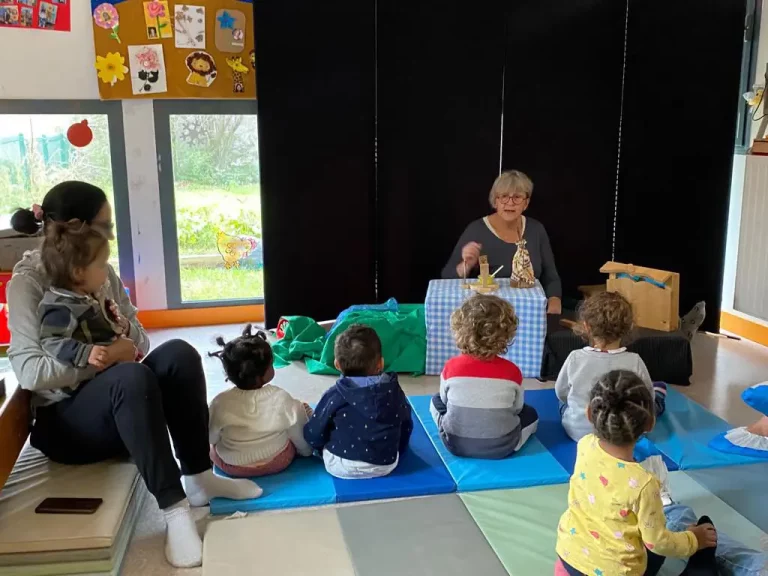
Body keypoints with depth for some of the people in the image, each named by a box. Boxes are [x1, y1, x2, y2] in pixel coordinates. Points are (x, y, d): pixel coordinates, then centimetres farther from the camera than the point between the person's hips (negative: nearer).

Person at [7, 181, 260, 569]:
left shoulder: (102, 271, 7)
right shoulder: (27, 282, -12)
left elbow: (139, 339, 7)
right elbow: (29, 371, -22)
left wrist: (122, 337, -15)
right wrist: (102, 356, -23)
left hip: (117, 402, 6)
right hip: (64, 421, -6)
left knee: (177, 353, -23)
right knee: (131, 377, -37)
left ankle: (198, 477, -15)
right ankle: (174, 509, -33)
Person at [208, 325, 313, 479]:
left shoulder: (220, 403, -23)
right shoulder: (281, 398, -25)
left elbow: (211, 438, -6)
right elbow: (300, 436, -11)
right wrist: (307, 450, 10)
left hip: (231, 466, 1)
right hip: (279, 462, -1)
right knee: (303, 408, 14)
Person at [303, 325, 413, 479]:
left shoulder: (334, 395, -14)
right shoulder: (394, 391, -6)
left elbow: (313, 436, -7)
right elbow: (406, 427, 7)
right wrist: (397, 450, 27)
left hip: (341, 467, -1)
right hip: (386, 464, 1)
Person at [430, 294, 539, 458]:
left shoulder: (451, 367, -14)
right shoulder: (512, 371, -15)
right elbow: (517, 408, 1)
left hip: (456, 444, 1)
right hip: (500, 447, 0)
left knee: (436, 400, 27)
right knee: (530, 414, 26)